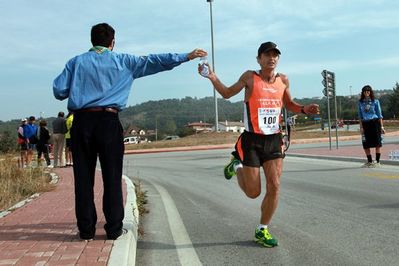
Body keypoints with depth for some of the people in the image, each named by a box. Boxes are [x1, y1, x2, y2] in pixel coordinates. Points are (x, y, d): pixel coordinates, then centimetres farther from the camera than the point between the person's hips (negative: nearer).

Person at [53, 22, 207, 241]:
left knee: (83, 177, 6)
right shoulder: (123, 62, 8)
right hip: (108, 121, -1)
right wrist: (186, 57, 15)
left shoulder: (76, 62, 10)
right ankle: (114, 229, 8)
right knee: (112, 177, 5)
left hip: (81, 122, 2)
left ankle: (86, 230, 10)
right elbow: (154, 62, 9)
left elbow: (59, 91, 4)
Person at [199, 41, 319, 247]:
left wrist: (304, 109, -1)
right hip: (252, 141, -3)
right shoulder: (250, 77, -5)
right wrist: (213, 78, -8)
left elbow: (289, 105, 19)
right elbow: (227, 94, 7)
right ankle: (237, 165, 34)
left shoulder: (283, 80, 5)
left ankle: (262, 231, 14)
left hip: (274, 140, 3)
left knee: (274, 187, -4)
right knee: (253, 192, 2)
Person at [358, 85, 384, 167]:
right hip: (365, 124, 3)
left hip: (375, 123, -2)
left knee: (377, 143, -2)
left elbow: (379, 114, 5)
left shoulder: (375, 101, 3)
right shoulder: (360, 103, 9)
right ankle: (369, 162, 16)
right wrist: (361, 127, 2)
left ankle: (377, 162, 5)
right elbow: (360, 116, 10)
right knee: (366, 144, 3)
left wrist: (381, 126, 1)